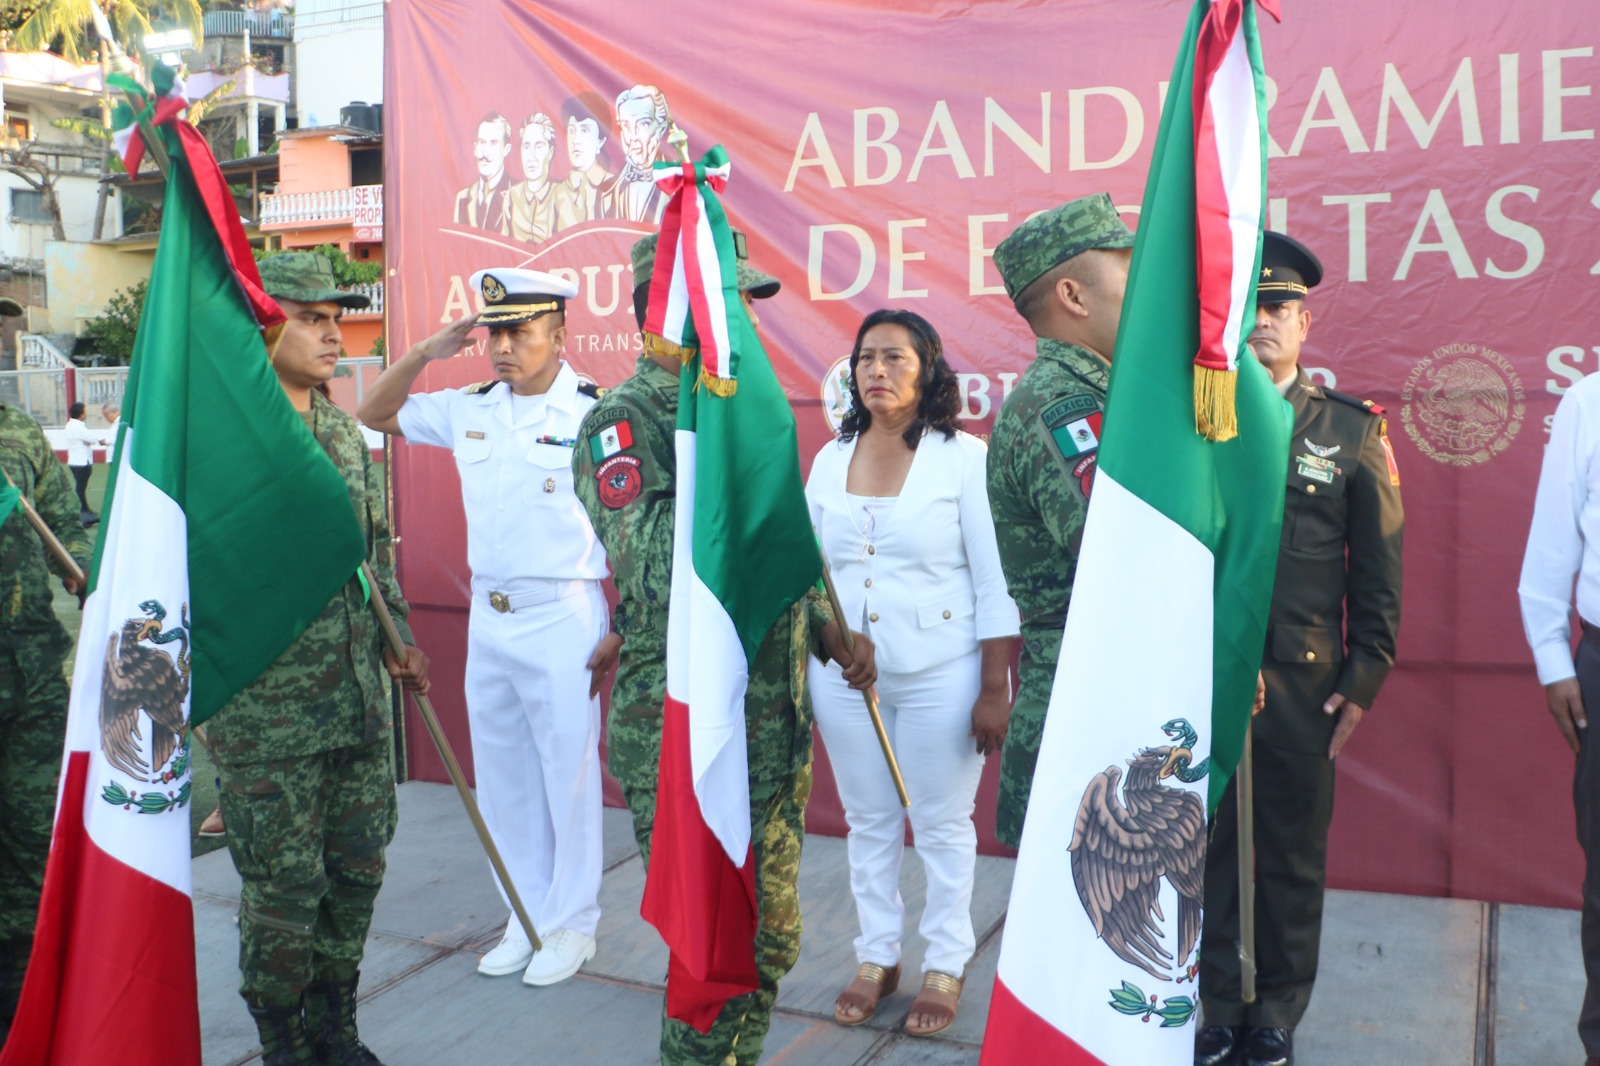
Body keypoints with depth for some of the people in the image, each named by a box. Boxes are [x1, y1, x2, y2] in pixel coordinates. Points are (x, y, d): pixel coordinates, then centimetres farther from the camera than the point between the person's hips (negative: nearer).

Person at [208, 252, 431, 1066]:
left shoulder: (346, 433, 12)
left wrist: (398, 639, 14)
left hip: (360, 700, 7)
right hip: (267, 711, -6)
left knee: (358, 868, 14)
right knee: (283, 885, 4)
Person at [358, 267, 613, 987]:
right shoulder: (469, 409, 7)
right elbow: (374, 416, 17)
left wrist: (621, 632, -12)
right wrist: (425, 353, 2)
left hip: (563, 618, -6)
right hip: (487, 617, 6)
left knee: (569, 774, 4)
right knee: (502, 775, 14)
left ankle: (571, 924, 21)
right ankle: (527, 917, 30)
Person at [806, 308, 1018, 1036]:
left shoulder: (964, 457, -8)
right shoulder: (830, 459, 5)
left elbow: (995, 584, -9)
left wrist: (995, 689, -12)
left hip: (940, 675, -4)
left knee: (942, 825, 9)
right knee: (868, 821, 15)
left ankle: (945, 967, 26)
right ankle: (877, 957, 32)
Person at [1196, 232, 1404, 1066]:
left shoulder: (1352, 429, 4)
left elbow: (1378, 571, 3)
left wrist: (1362, 681, -2)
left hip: (1303, 684, 0)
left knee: (1291, 857, 10)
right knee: (1210, 849, 8)